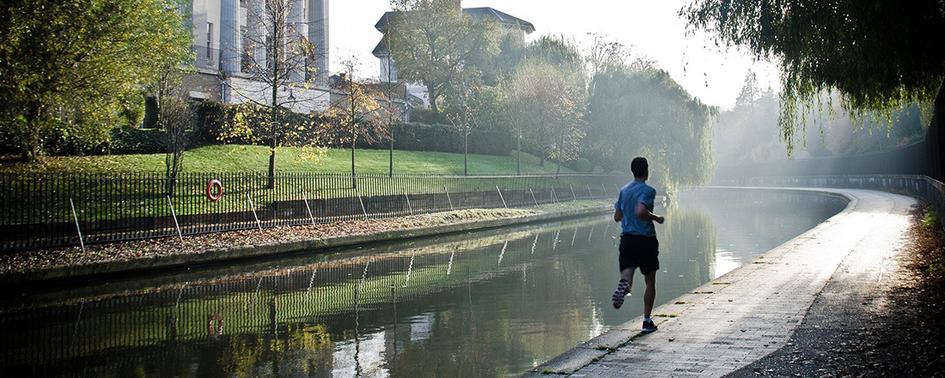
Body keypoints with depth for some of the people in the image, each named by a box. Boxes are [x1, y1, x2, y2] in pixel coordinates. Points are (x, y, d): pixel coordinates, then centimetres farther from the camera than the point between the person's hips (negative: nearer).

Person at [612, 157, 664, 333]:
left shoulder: (623, 190, 10)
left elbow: (617, 216, 13)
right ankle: (647, 320, 11)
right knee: (650, 282, 9)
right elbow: (640, 211, -26)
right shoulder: (648, 190, -10)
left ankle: (623, 285, -39)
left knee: (627, 272, -2)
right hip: (646, 239, -4)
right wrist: (656, 218, -10)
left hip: (627, 238, 4)